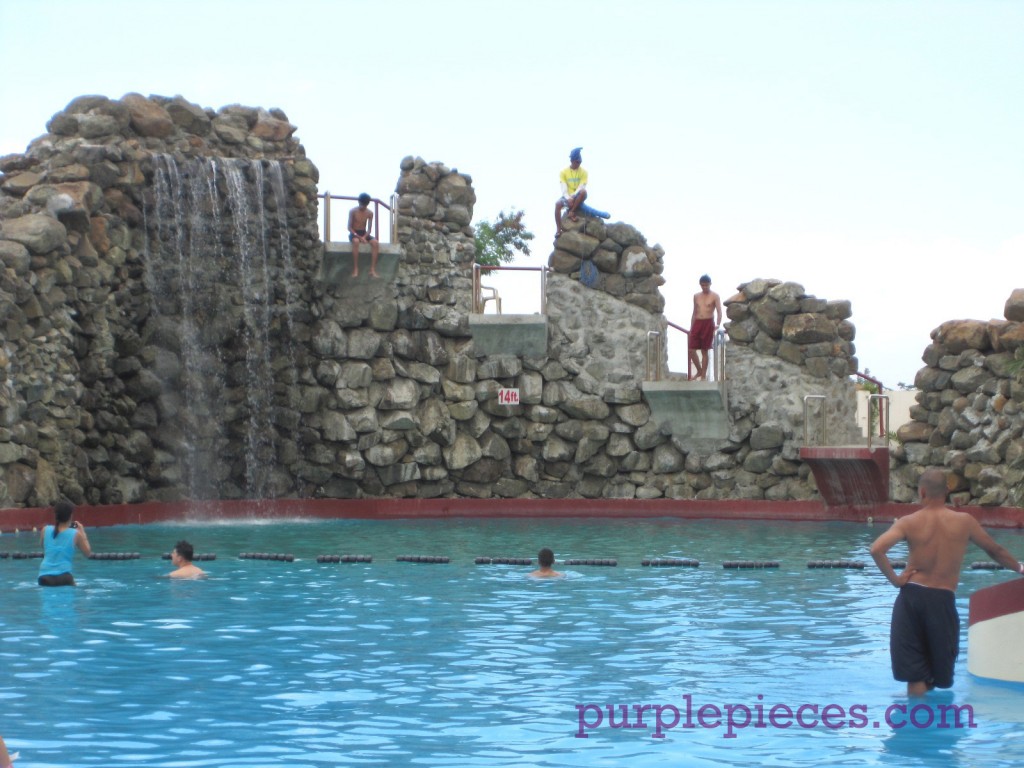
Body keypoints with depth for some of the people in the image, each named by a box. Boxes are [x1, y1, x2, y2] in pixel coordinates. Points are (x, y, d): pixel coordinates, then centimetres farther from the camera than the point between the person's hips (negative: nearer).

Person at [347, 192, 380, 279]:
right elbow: (349, 227, -10)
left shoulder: (370, 213, 1)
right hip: (354, 233, -3)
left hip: (364, 233, 3)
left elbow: (369, 229, 0)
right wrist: (359, 237, -23)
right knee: (356, 241, -39)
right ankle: (355, 269, -38)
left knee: (375, 243, -26)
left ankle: (373, 270, -27)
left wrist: (364, 237, -21)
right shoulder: (353, 211, -8)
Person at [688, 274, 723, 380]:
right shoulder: (696, 296, 13)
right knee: (691, 349, -2)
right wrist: (691, 328, 14)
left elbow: (719, 312, -9)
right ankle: (699, 371, 18)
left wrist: (717, 325, -25)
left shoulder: (714, 296, -1)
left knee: (704, 351, -2)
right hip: (697, 323, 5)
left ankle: (703, 375, 6)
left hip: (708, 323, -5)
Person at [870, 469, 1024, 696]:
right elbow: (995, 550, 16)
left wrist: (894, 578, -5)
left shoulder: (909, 522, -2)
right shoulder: (964, 521, 1)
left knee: (915, 672, 6)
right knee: (940, 667, 15)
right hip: (943, 599, -1)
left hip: (911, 595, 1)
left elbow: (876, 549, -17)